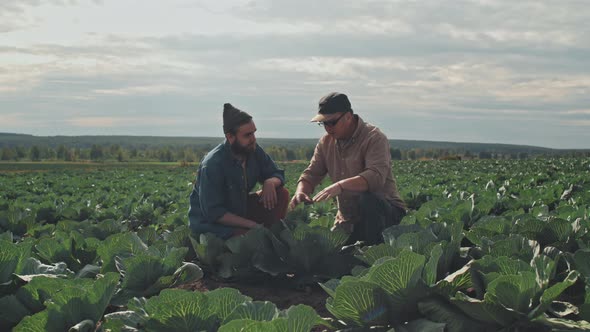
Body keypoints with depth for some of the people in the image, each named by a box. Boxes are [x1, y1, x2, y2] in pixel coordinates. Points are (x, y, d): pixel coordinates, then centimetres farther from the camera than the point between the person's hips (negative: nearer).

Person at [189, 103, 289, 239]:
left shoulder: (253, 150, -5)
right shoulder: (212, 165, -25)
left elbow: (278, 174, 8)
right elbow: (213, 212, -24)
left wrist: (270, 182, -18)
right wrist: (252, 225, -25)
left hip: (241, 209, 7)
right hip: (211, 223, -7)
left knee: (282, 194, -7)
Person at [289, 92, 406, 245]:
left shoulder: (374, 138, -16)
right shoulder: (326, 142, 5)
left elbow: (376, 176, -32)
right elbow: (311, 174, 5)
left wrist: (341, 185, -46)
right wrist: (301, 191, -19)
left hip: (386, 212, -6)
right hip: (348, 220, 6)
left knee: (368, 199, -36)